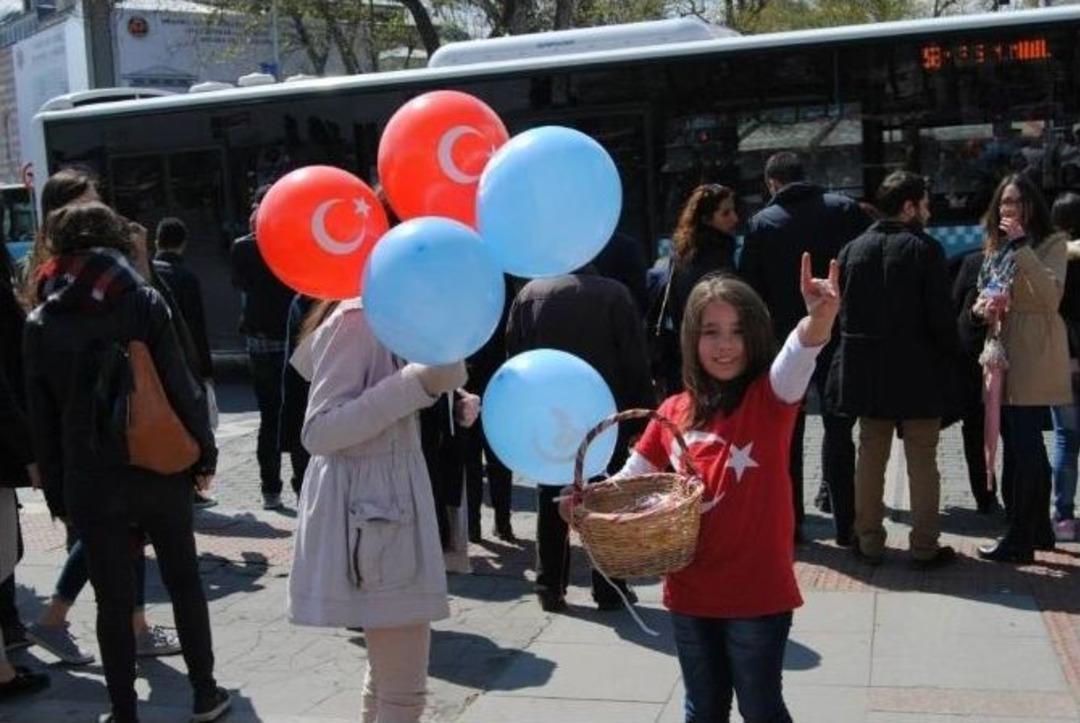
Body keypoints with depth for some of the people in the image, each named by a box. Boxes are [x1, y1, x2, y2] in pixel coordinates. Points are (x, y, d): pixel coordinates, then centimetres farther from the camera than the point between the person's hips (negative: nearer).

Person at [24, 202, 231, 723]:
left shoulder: (41, 322, 2)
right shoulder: (142, 301, -3)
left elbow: (42, 418, 3)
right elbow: (181, 386, -7)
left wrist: (55, 491, 7)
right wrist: (203, 454, 1)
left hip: (89, 484, 1)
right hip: (159, 470, 0)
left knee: (114, 601, 8)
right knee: (184, 584, 13)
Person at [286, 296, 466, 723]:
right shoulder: (358, 318, -18)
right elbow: (319, 432, -24)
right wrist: (418, 382, -29)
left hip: (390, 497, 10)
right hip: (369, 504, -10)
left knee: (390, 677, 21)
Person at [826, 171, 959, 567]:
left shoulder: (853, 249, 5)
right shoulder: (925, 249, -9)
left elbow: (841, 311, 6)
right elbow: (940, 315, -11)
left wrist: (857, 352, 13)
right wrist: (949, 358, 1)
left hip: (866, 370, 4)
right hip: (917, 372, -4)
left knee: (870, 456, 11)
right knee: (922, 460, 4)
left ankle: (869, 542, 16)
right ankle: (924, 547, 8)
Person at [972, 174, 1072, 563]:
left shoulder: (1052, 243, -4)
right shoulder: (995, 247, 17)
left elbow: (1051, 295, -20)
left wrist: (1022, 245, -22)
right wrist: (980, 309, 0)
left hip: (1034, 357, -7)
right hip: (1003, 355, 8)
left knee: (1024, 446, -8)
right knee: (1024, 445, 13)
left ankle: (1019, 539, -2)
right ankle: (1039, 529, 23)